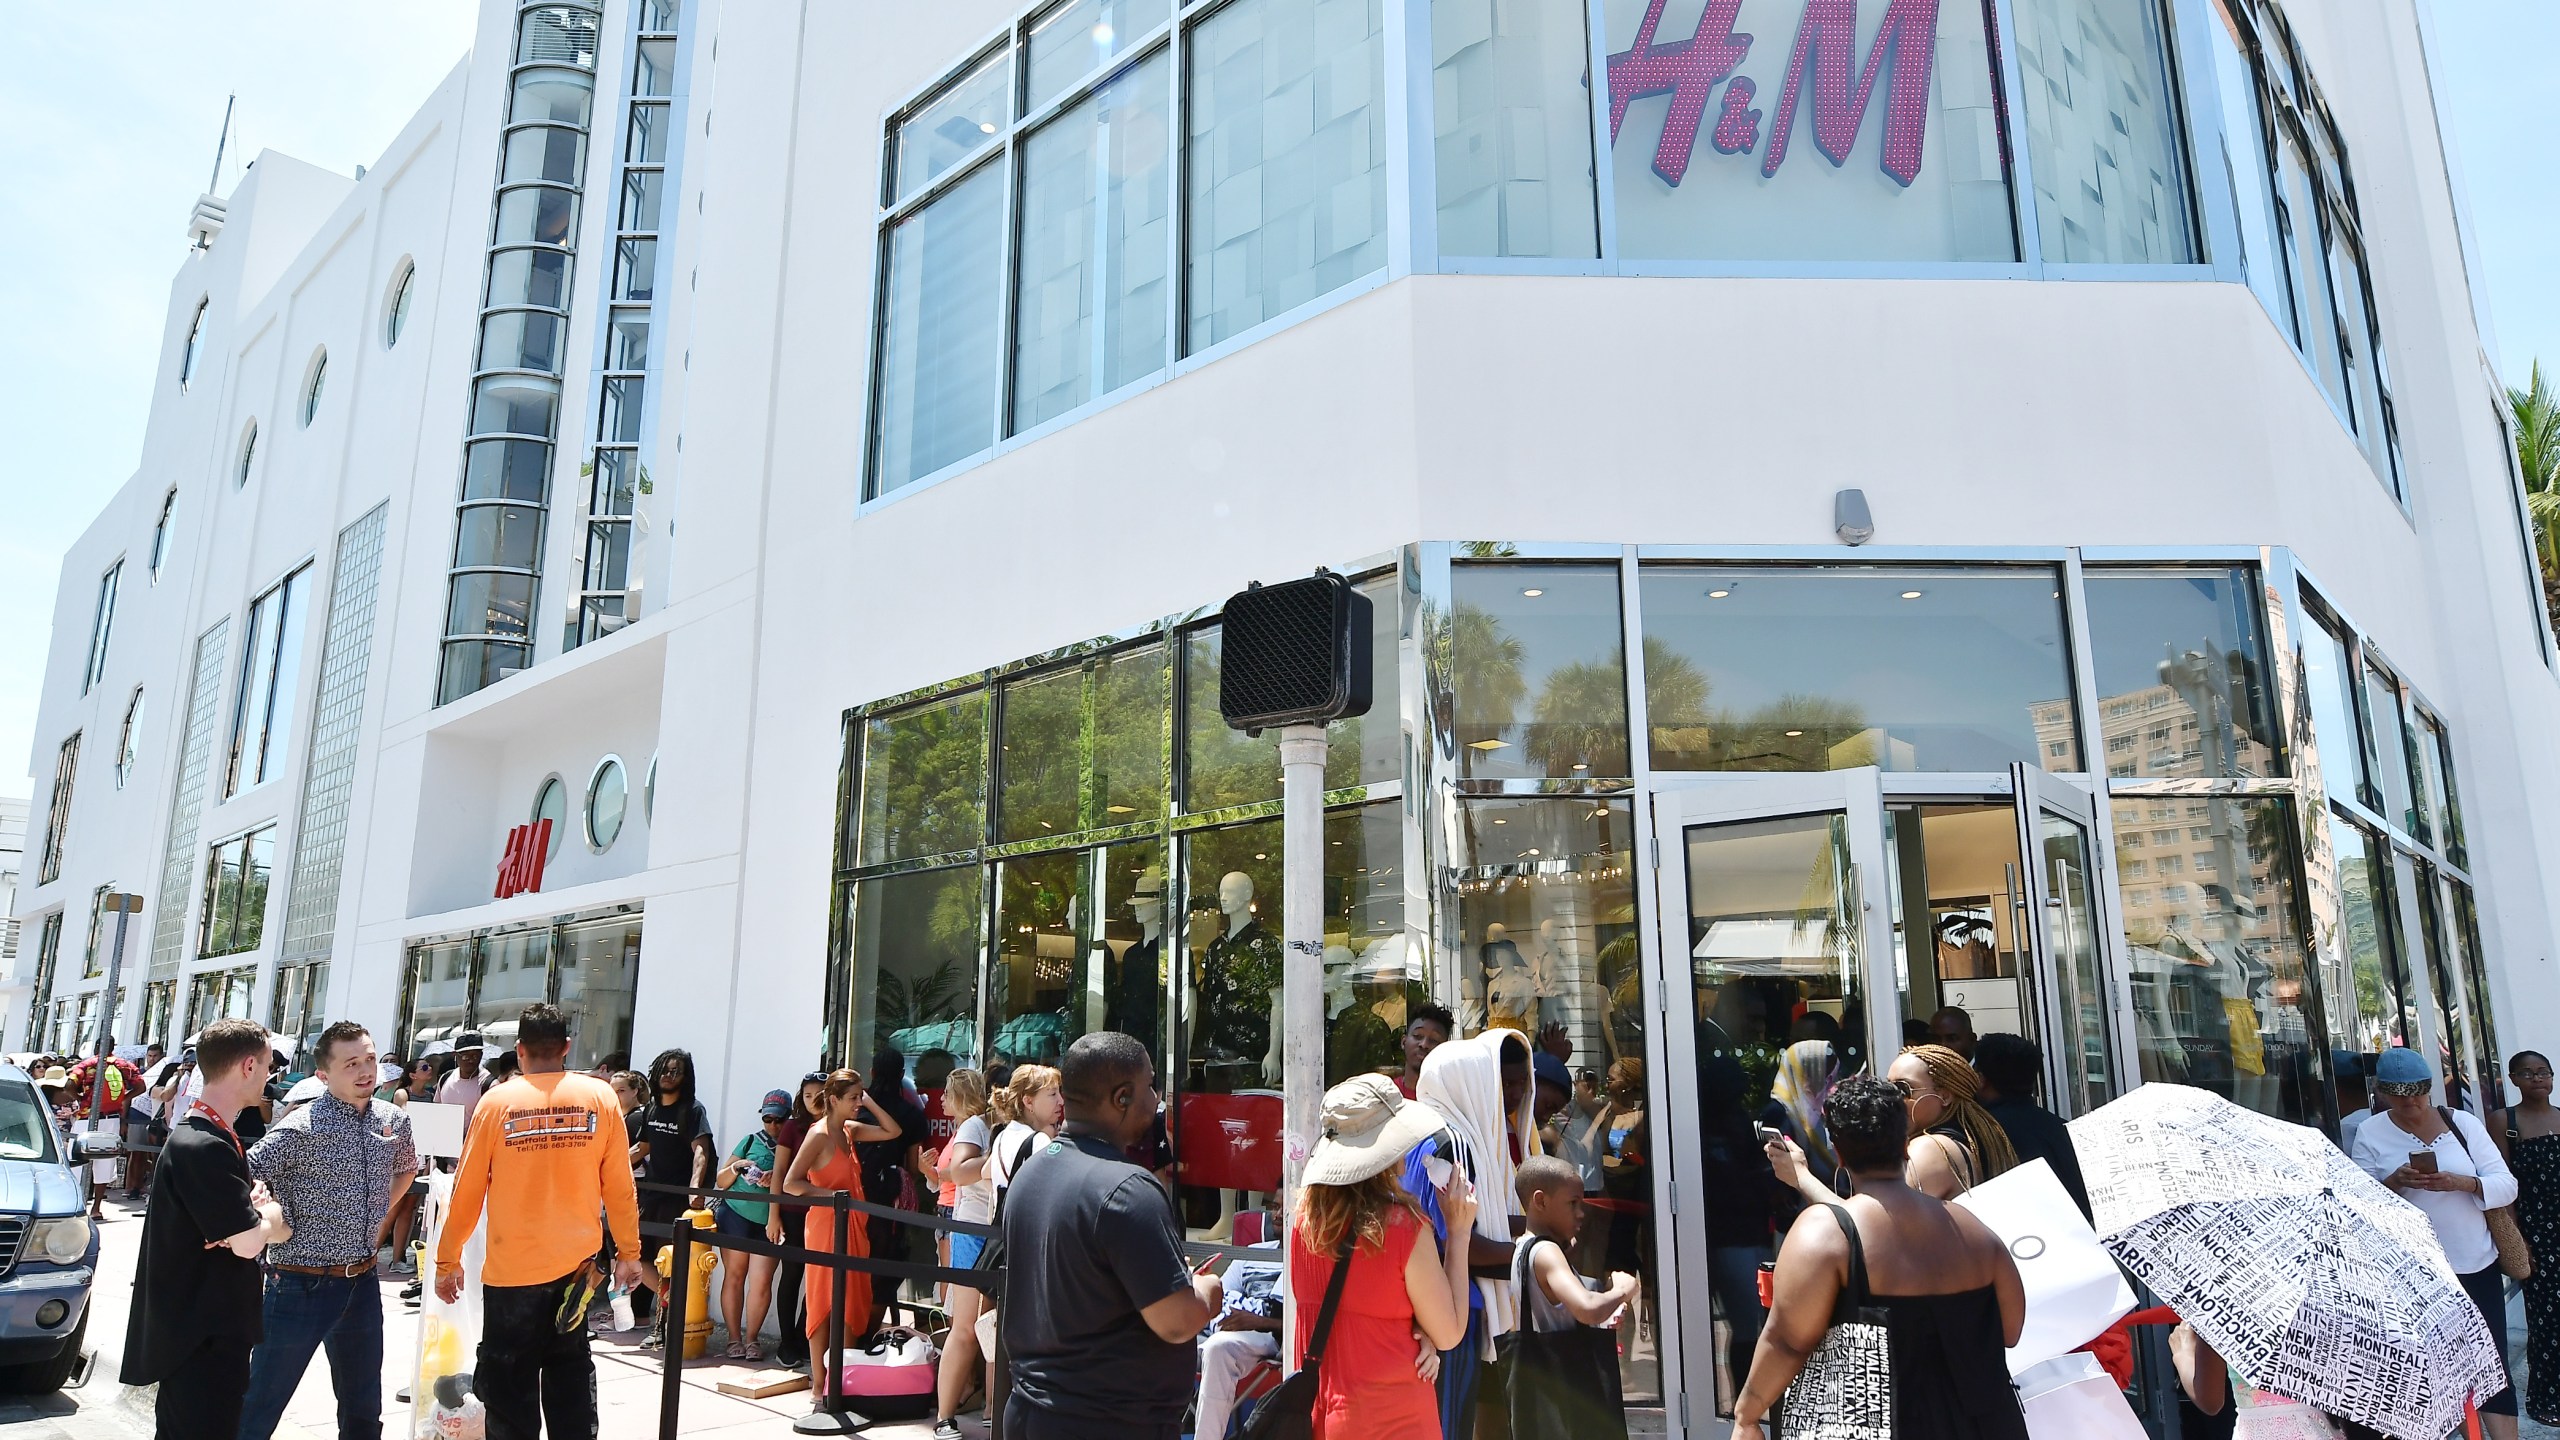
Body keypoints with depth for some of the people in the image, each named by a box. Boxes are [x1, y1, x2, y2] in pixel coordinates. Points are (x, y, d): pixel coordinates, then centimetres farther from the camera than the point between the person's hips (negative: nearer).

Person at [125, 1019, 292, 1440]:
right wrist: (269, 1214, -3)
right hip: (204, 1340, -10)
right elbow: (247, 1243, -24)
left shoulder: (201, 1134, 11)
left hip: (204, 1329, 10)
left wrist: (256, 1210, -7)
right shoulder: (204, 1146, -23)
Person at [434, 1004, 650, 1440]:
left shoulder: (496, 1101, -7)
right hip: (576, 1262, 2)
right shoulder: (600, 1098, -4)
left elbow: (467, 1191, -3)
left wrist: (447, 1260, 9)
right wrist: (629, 1253, 8)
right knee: (570, 1372, 16)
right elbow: (619, 1186, -2)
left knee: (509, 1385, 9)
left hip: (511, 1268, -2)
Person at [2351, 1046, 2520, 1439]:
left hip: (2477, 1267, 1)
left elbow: (2506, 1185, -1)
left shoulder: (2463, 1123, 1)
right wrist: (2393, 1183, -19)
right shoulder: (2370, 1134, -1)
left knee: (2491, 1366, 2)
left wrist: (2461, 1183, -20)